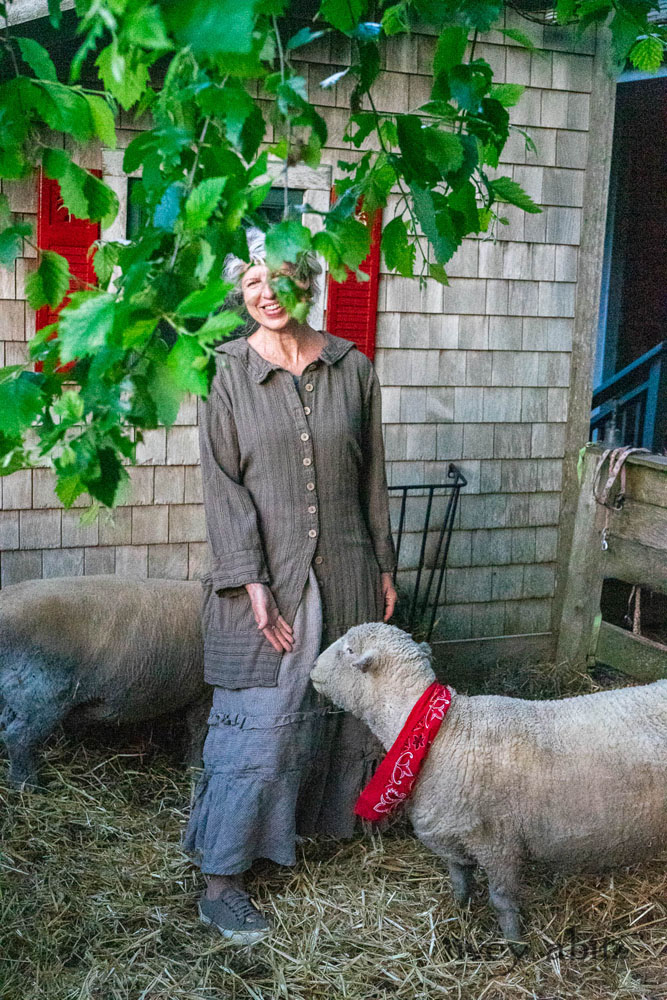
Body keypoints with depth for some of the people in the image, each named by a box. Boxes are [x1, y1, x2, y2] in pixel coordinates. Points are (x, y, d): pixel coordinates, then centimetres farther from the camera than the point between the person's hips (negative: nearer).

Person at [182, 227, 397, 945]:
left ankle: (318, 818, 37)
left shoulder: (352, 368, 4)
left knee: (336, 705, 14)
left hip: (343, 573, 4)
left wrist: (383, 565, 10)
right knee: (259, 724, -4)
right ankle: (219, 882, 6)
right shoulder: (227, 373, -4)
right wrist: (251, 581, -15)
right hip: (266, 577, -3)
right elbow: (223, 487, -8)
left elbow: (372, 476, 9)